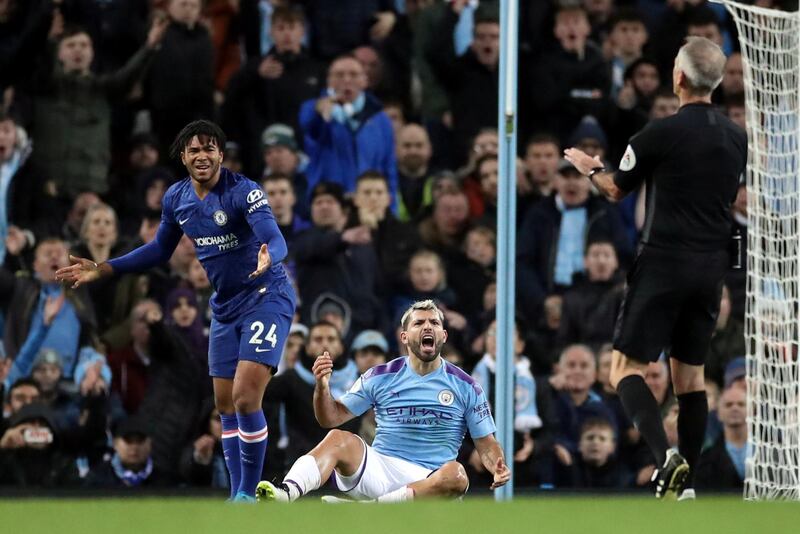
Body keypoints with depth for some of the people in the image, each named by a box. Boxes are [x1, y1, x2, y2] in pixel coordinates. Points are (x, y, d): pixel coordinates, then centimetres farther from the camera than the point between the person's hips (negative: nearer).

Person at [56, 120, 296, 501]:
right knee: (226, 405, 10)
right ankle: (238, 498, 20)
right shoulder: (176, 198, 1)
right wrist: (103, 270, 12)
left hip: (265, 297, -8)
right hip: (225, 307, 8)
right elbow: (160, 251, 17)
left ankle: (248, 494, -7)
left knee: (246, 397, -18)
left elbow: (275, 239, -33)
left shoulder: (243, 191, -20)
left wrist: (268, 258, -57)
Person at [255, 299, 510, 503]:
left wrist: (497, 467, -14)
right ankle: (287, 492, -54)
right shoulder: (381, 377, 10)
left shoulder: (466, 387, 8)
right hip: (380, 467, 1)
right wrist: (322, 386, -10)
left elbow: (485, 443, 9)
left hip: (428, 482, -1)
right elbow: (331, 418, 10)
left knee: (456, 476, -35)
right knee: (340, 439, -28)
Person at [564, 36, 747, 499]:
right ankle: (687, 483, 10)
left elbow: (616, 189, 1)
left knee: (627, 368, -2)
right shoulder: (737, 137, 5)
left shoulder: (663, 133, -13)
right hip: (712, 269, 6)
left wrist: (590, 168, 21)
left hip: (665, 265, -6)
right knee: (691, 374, 13)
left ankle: (666, 456, -24)